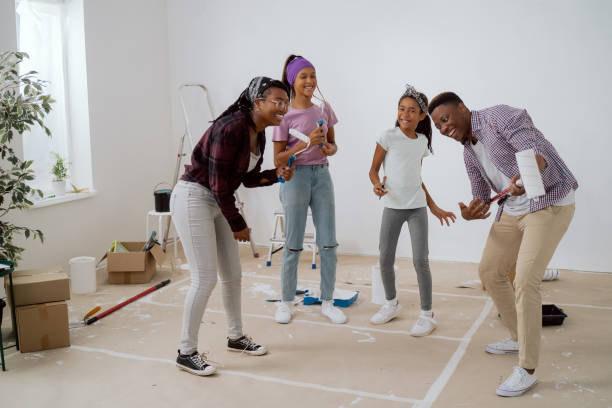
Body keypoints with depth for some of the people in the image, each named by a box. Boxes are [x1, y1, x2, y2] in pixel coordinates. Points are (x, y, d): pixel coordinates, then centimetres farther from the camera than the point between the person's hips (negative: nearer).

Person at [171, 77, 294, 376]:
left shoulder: (259, 135, 4)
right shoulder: (231, 127, -24)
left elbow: (250, 179, 14)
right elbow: (219, 183, -22)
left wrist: (277, 174, -6)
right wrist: (238, 225, -12)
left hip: (216, 203, 9)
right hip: (192, 198, -9)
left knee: (233, 274, 13)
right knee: (205, 278, -8)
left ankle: (236, 337, 31)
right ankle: (186, 353, 7)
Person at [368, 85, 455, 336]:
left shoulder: (422, 141, 8)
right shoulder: (388, 137, -4)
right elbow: (373, 170, -2)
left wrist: (434, 207, 17)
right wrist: (377, 184, -24)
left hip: (417, 207, 2)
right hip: (392, 206, -1)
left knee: (420, 260, -5)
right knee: (385, 261, 4)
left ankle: (426, 314, 8)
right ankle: (391, 304, 28)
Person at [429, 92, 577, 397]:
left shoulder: (498, 116, -16)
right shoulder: (470, 153, 9)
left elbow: (537, 152, -28)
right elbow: (481, 199, 12)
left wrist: (527, 178, -51)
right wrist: (471, 213, -13)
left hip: (550, 203, -9)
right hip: (514, 209, 9)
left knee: (525, 281, -16)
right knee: (489, 271, 11)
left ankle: (527, 370, -5)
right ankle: (519, 338, 30)